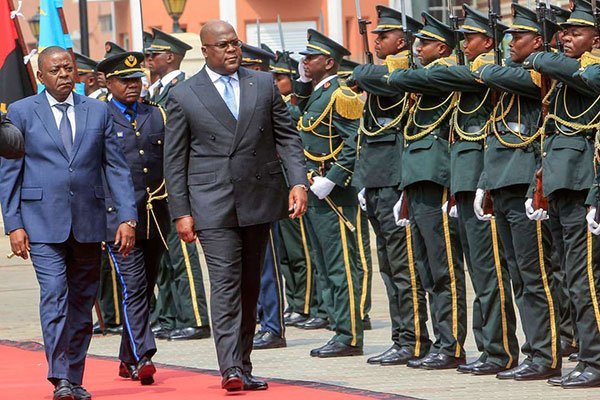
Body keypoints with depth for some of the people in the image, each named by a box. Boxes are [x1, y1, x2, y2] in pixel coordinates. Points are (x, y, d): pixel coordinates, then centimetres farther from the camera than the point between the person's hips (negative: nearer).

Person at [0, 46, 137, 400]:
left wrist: (128, 217, -1)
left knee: (82, 302, 6)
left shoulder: (98, 112, 10)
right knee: (54, 296, -15)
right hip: (44, 224, -3)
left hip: (88, 223, 3)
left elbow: (117, 167, 8)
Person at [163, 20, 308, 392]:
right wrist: (181, 212, -4)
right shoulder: (184, 96, 1)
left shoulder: (264, 84, 9)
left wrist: (298, 181, -5)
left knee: (250, 286, 10)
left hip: (259, 200, 4)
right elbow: (175, 160, 2)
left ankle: (244, 366, 17)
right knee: (226, 284, -12)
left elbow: (287, 137, 9)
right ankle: (231, 369, -18)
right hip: (213, 204, -3)